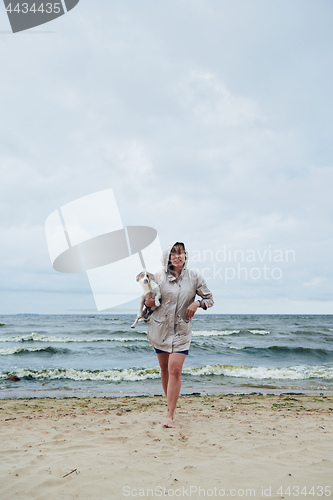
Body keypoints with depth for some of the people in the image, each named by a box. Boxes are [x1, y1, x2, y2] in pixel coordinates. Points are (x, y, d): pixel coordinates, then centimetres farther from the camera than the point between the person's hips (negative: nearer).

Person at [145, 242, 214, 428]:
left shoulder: (194, 276, -3)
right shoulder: (159, 276, -2)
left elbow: (209, 299, 6)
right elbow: (149, 302, 7)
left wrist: (197, 303, -14)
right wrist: (149, 301, -17)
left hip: (182, 330, -2)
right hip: (160, 327, 2)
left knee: (175, 369, -11)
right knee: (165, 368, 12)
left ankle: (171, 415, -2)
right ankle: (170, 405, 33)